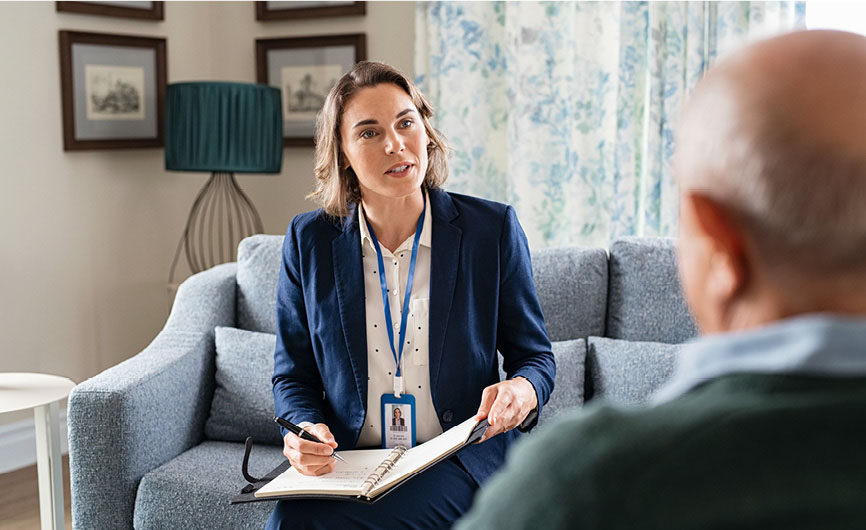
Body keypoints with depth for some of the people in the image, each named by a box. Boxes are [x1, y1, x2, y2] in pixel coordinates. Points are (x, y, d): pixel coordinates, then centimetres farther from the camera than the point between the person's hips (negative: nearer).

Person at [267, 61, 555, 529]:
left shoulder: (493, 229, -2)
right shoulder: (308, 241, 2)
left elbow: (535, 355, 5)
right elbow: (292, 375, 9)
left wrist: (523, 390, -20)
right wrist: (304, 432, -14)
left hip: (458, 467, -2)